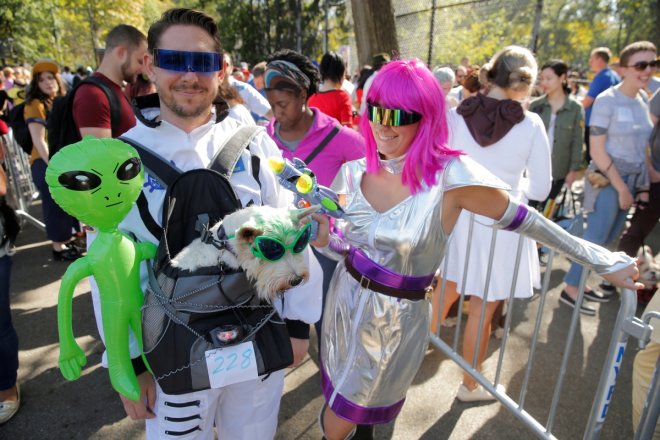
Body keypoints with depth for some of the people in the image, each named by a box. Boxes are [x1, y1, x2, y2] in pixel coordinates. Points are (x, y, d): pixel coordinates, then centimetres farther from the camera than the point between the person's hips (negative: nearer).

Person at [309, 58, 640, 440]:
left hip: (397, 320, -5)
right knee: (336, 409, 29)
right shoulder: (352, 173, -9)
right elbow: (341, 246, 2)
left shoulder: (449, 175, -24)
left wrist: (603, 260, -2)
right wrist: (321, 236, -21)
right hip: (345, 300, 5)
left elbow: (521, 219, -12)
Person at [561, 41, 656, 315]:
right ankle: (570, 289, 11)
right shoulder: (607, 100, -13)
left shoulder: (643, 102, 8)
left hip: (632, 180, 7)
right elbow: (596, 150, -16)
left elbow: (642, 145, 14)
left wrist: (643, 186, 7)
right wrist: (620, 187, -15)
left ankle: (580, 282, 26)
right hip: (607, 179, -7)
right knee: (595, 238, -2)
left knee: (609, 239, 12)